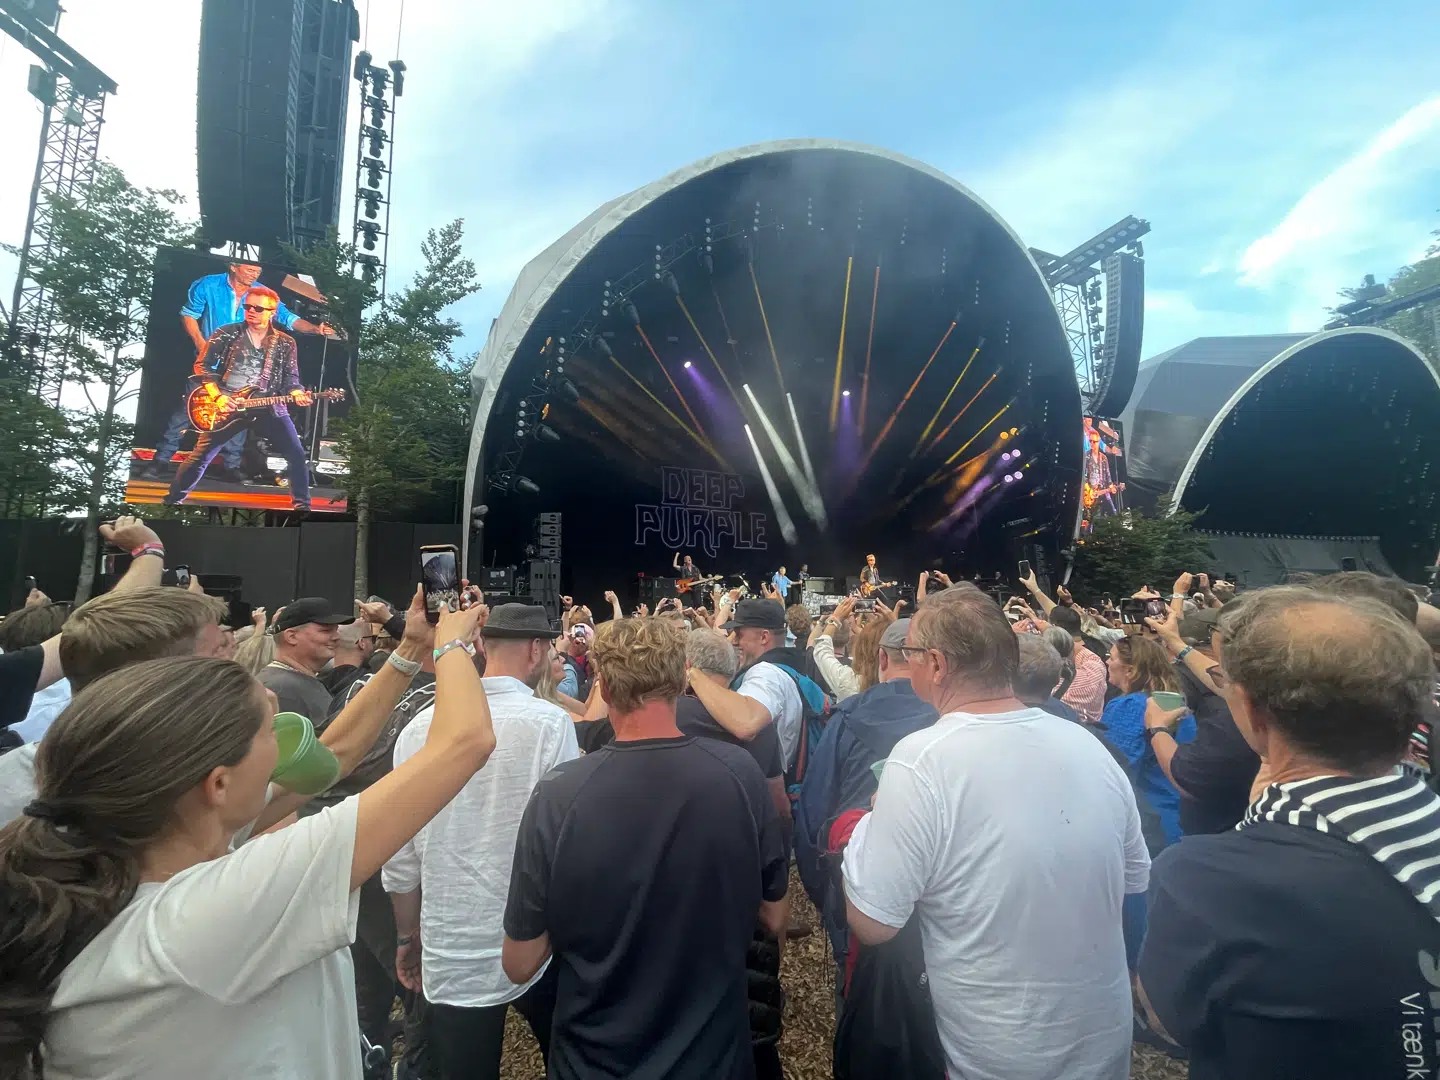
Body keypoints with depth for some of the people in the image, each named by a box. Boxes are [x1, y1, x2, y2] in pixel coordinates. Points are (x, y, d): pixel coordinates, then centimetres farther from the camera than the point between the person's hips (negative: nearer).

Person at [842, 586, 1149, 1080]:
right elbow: (1136, 878, 5)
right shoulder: (1088, 745, -10)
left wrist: (871, 821, -7)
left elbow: (871, 924, -20)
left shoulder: (920, 760, -27)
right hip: (1107, 1036, 4)